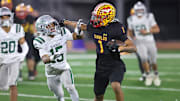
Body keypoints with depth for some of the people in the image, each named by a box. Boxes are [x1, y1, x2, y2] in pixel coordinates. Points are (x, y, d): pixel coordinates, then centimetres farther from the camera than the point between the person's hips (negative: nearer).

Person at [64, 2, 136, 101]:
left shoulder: (116, 28, -16)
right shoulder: (93, 27, 1)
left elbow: (133, 48, -14)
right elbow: (81, 26, 24)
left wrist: (119, 48, -31)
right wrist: (65, 22, 37)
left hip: (115, 66, -6)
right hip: (101, 66, 6)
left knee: (116, 86, -33)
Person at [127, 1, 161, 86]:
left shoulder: (149, 17, -6)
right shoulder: (132, 20, 3)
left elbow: (157, 29, -5)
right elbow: (129, 31, 18)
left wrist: (146, 32, -18)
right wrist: (132, 37, -2)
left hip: (150, 42, -1)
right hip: (140, 43, 1)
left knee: (153, 61, 4)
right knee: (144, 58, -21)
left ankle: (156, 75, 32)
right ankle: (148, 76, -4)